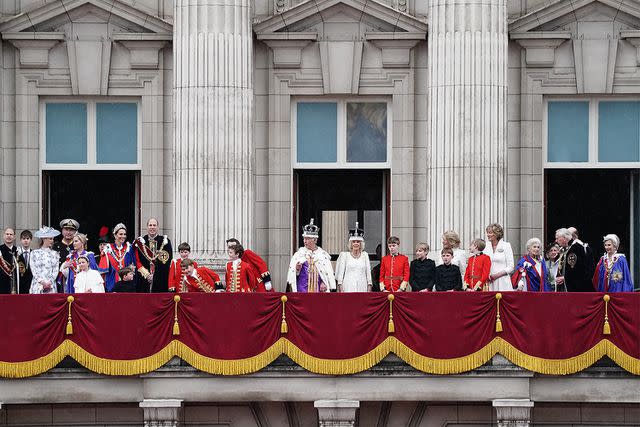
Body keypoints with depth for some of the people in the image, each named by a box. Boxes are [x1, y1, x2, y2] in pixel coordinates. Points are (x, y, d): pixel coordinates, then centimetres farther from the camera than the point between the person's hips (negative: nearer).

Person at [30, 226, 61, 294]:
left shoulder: (55, 254, 11)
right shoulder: (35, 253, 6)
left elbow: (56, 270, 6)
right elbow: (34, 270, 0)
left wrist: (49, 282, -8)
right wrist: (42, 282, -11)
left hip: (51, 286, 1)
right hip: (38, 285, -1)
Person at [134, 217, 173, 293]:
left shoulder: (165, 241, 7)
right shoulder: (139, 242, 9)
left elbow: (169, 260, 2)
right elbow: (137, 261, 5)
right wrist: (146, 274, -9)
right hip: (144, 280, 0)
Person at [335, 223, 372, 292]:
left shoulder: (365, 255, 13)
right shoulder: (344, 255, 7)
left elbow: (368, 271, 11)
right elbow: (341, 271, 6)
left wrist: (369, 286, 3)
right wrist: (340, 286, -2)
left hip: (362, 288, 2)